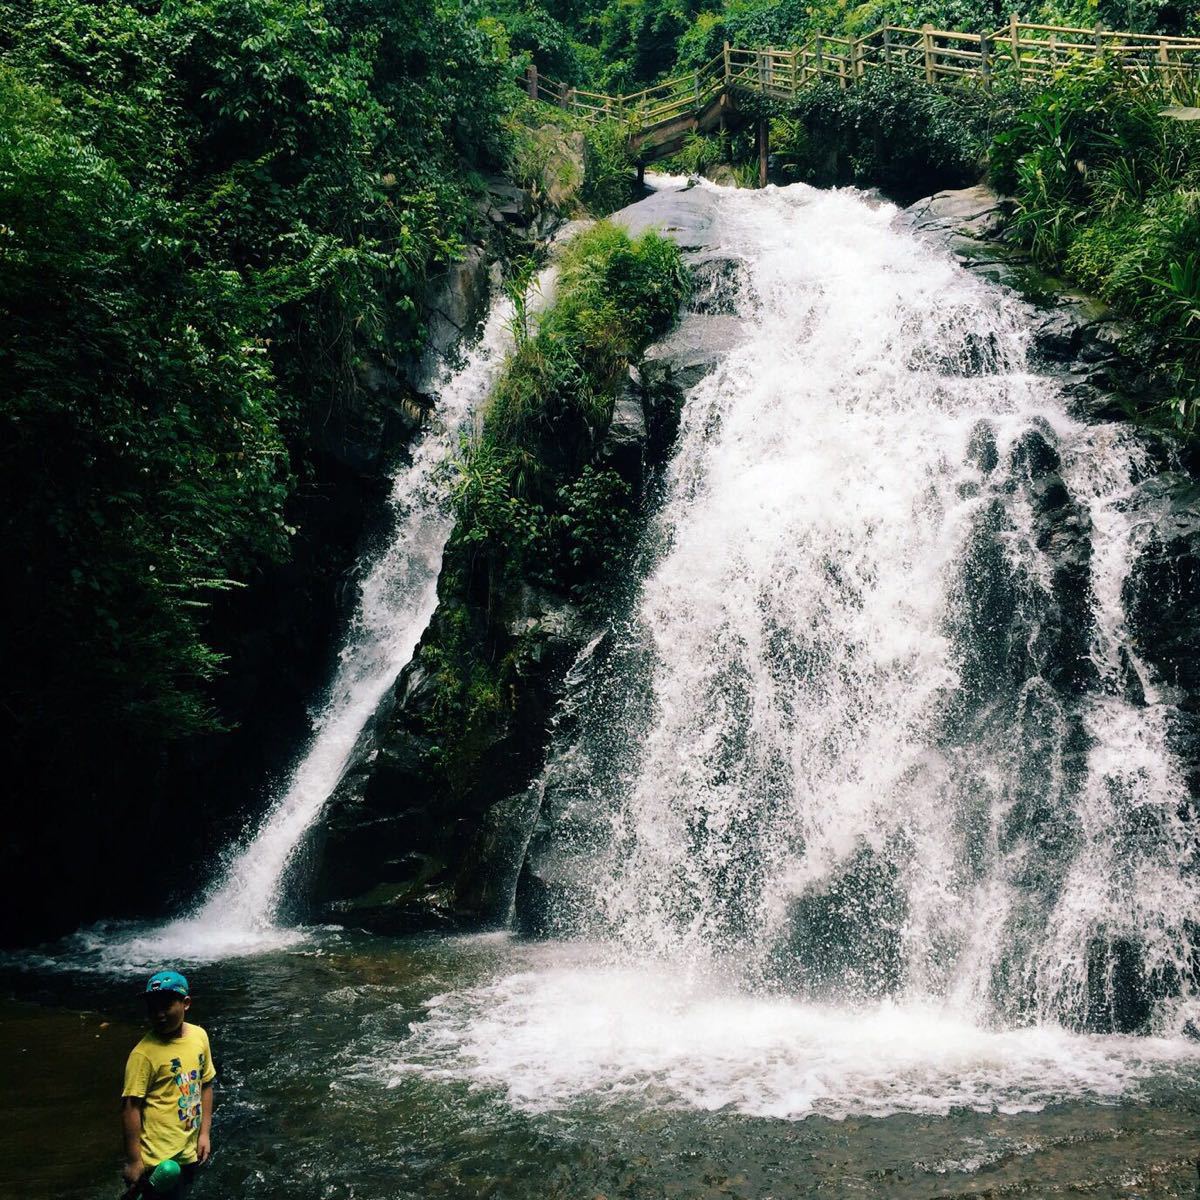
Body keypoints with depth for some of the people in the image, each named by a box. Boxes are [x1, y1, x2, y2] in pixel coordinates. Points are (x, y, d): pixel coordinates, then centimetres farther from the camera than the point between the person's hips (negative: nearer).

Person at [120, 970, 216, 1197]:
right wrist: (133, 1160, -16)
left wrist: (204, 1133, 6)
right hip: (159, 1158, -6)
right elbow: (130, 1107, -17)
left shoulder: (199, 1036, -2)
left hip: (190, 1152, 6)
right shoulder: (144, 1053, -20)